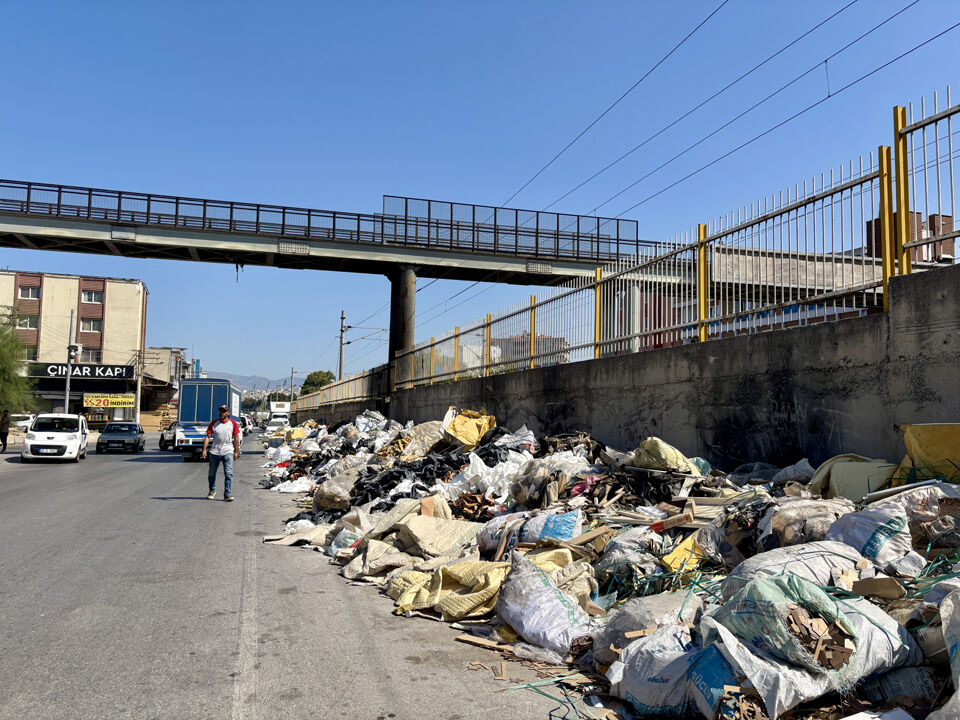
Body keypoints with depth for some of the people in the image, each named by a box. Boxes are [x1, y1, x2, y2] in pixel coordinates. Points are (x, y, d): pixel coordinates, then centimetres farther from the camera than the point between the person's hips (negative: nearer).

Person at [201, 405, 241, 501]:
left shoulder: (233, 423, 2)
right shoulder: (214, 423, 4)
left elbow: (236, 438, 5)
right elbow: (207, 437, 2)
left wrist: (236, 451, 2)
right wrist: (204, 449, -7)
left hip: (228, 452, -2)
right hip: (214, 452, 2)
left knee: (229, 473, -11)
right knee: (212, 473, 13)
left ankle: (227, 493, -8)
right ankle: (212, 491, 34)